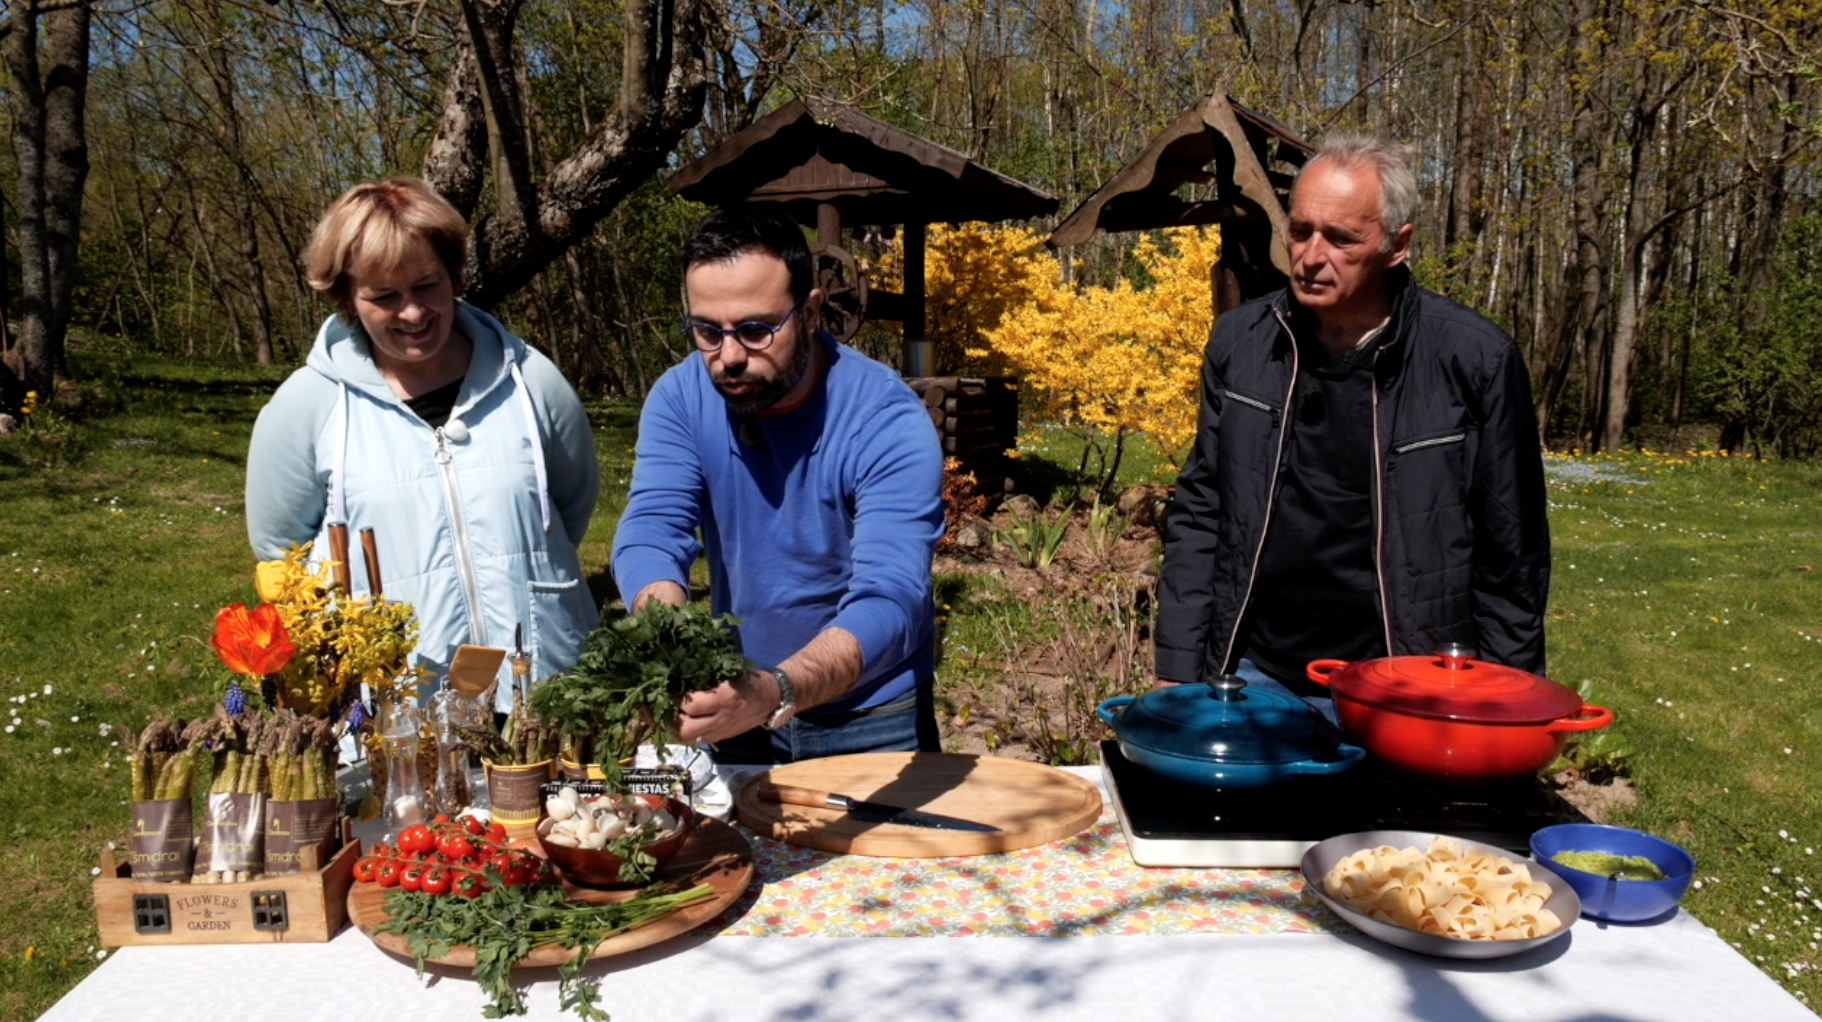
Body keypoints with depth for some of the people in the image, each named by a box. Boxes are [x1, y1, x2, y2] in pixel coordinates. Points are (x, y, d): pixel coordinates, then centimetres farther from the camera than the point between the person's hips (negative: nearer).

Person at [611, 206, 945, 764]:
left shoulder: (889, 424, -25)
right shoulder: (678, 398, -12)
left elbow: (887, 602, -35)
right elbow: (651, 535, -22)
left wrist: (777, 692, -53)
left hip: (871, 722, -3)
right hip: (737, 707, 4)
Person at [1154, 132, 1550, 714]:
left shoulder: (1475, 361, -7)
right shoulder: (1240, 341, 2)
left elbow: (1512, 561, -2)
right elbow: (1198, 512, 7)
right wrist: (1177, 669, 2)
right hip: (1252, 677, 3)